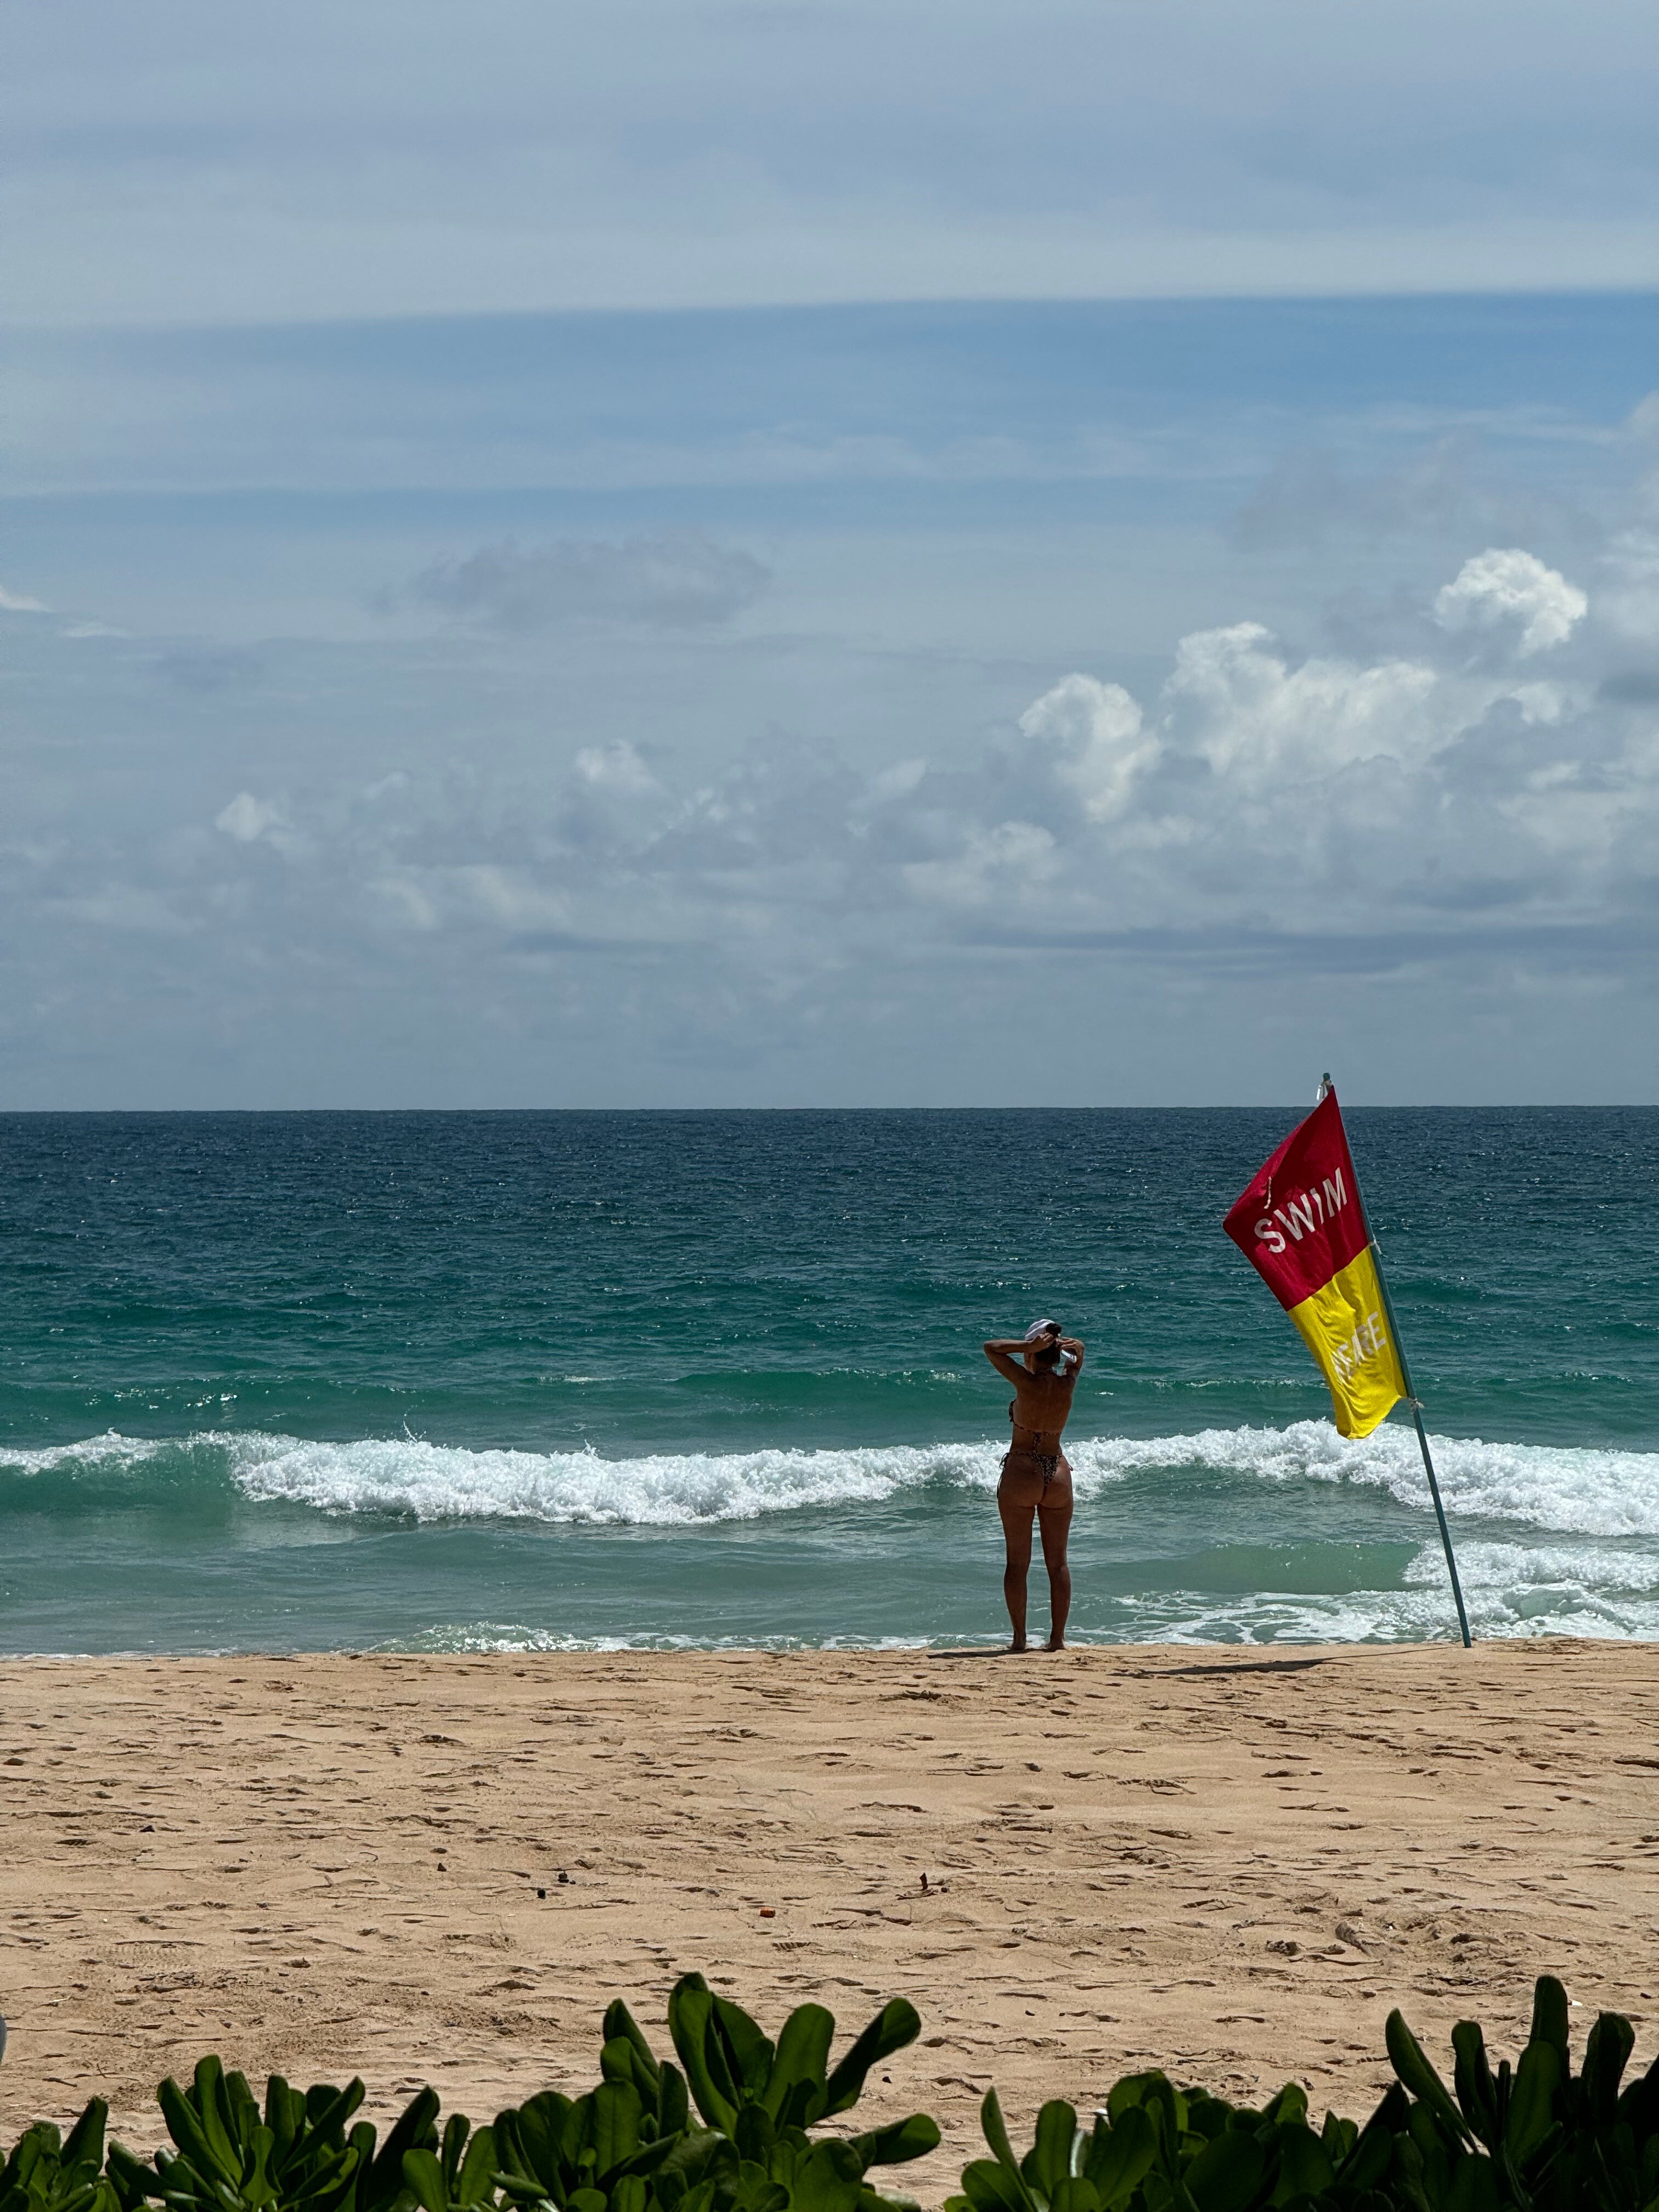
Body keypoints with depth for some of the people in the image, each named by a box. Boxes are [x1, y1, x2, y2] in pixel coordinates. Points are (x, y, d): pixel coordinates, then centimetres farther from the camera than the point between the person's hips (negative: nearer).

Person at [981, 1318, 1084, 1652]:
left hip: (1021, 1472, -4)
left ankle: (1019, 1637, 1)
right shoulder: (1068, 1383, -2)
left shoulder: (1027, 1383, -13)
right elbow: (1077, 1350, 18)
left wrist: (1029, 1346, -11)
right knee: (1058, 1562, 9)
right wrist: (1071, 1346, -4)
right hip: (1058, 1472, 4)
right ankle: (1058, 1637, 8)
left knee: (1017, 1561, 3)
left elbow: (992, 1347, -4)